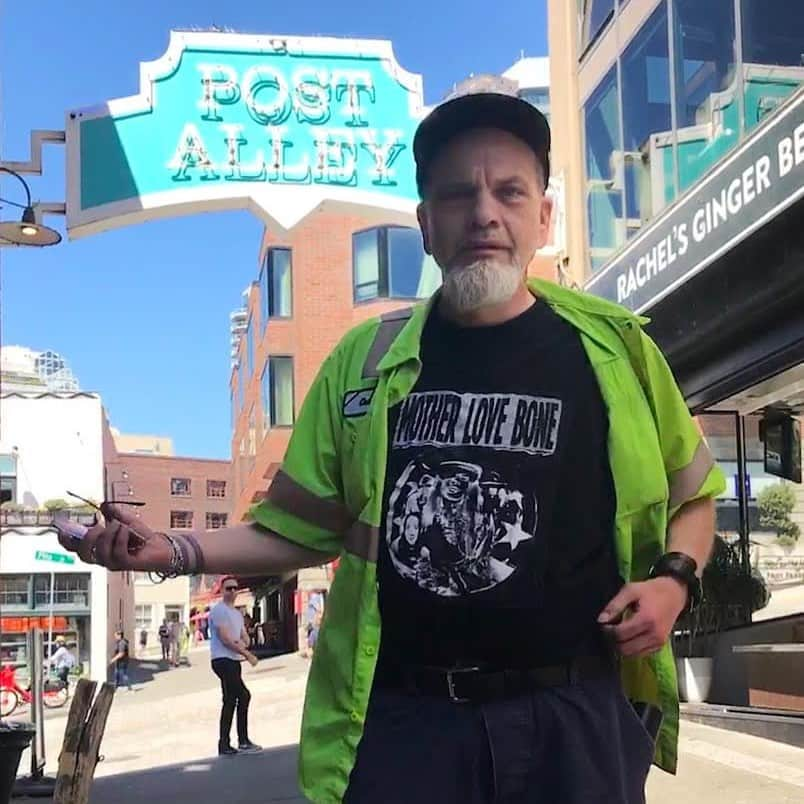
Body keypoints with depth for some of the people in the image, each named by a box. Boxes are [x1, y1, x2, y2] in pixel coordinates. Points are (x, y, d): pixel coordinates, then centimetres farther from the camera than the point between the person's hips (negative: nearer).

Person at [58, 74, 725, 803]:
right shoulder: (364, 360, 4)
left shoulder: (614, 350, 0)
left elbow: (691, 495, 14)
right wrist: (175, 551, -1)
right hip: (400, 716, 1)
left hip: (572, 715, 0)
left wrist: (674, 579, -5)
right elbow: (301, 529, 12)